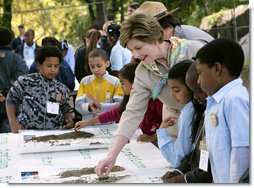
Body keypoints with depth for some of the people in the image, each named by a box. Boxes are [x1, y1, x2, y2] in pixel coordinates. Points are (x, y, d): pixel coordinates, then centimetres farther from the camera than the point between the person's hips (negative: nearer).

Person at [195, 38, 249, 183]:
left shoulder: (235, 99, -17)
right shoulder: (216, 102, 12)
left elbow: (242, 149, -21)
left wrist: (236, 183, -19)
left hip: (233, 181, -9)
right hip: (221, 181, 9)